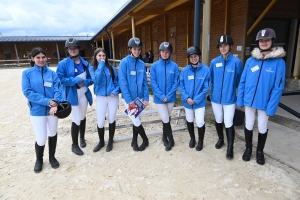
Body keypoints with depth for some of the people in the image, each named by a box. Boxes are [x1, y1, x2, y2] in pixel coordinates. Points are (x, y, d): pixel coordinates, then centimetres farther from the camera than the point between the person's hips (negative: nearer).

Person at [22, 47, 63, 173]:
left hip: (52, 109, 2)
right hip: (37, 111, -2)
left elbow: (57, 90, -6)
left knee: (52, 134, 16)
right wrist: (47, 101, -20)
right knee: (41, 139, -1)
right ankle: (39, 159, 30)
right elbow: (27, 92, -11)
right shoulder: (27, 73, -2)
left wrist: (54, 104, -24)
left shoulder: (52, 73, 1)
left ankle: (52, 157, 39)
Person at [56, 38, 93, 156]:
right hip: (72, 96, -4)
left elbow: (91, 79, 6)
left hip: (84, 94, 4)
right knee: (76, 120, -3)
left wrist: (84, 82, -15)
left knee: (83, 117, 19)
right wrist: (77, 80, -19)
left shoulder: (85, 64, 4)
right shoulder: (63, 64, -7)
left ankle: (82, 138, 43)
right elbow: (60, 79, -15)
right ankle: (74, 145, 17)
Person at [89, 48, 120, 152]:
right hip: (100, 97, -1)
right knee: (100, 122, -1)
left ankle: (110, 142, 32)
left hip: (113, 97, 1)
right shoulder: (92, 68, -2)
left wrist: (116, 91, -13)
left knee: (111, 120, 12)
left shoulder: (111, 68, 2)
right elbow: (96, 80, -20)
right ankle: (101, 142, 27)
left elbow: (117, 81, 5)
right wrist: (101, 65, -16)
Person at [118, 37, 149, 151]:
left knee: (136, 119, 13)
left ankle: (134, 141, 32)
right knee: (136, 121, -1)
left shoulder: (142, 64, 4)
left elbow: (145, 82, 5)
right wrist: (129, 99, -18)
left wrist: (146, 98, -3)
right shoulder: (124, 62, -9)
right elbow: (122, 82, -14)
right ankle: (145, 140, 23)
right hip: (129, 98, -4)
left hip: (139, 97, 4)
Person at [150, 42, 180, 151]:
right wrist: (161, 96, -14)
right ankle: (170, 140, 20)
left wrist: (168, 96, -13)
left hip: (170, 98, 1)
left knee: (167, 119, 16)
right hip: (159, 98, -1)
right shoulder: (154, 66, -4)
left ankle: (165, 137, 37)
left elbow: (176, 82, -5)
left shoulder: (174, 66, -3)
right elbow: (153, 83, -6)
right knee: (165, 120, -1)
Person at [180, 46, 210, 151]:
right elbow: (181, 86, -2)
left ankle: (200, 141, 28)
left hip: (200, 102, -2)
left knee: (200, 122, -1)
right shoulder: (185, 70, -5)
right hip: (187, 101, 3)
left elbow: (206, 87, -11)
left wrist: (196, 99, -16)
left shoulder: (206, 70, -11)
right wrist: (186, 98, -15)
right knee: (189, 120, 18)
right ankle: (192, 138, 43)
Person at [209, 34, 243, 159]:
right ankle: (220, 139, 40)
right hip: (215, 97, 3)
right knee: (218, 121, 17)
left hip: (229, 98, -3)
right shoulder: (214, 62, -2)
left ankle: (230, 147, 19)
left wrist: (230, 88, 6)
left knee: (228, 123, 1)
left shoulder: (237, 62, -10)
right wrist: (216, 88, 12)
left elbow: (239, 81, 0)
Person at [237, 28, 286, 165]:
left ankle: (260, 151, 38)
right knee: (248, 125, 15)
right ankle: (248, 148, 38)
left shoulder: (279, 62, -10)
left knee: (262, 128, 14)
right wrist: (240, 100, -1)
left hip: (264, 102, -2)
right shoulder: (250, 60, -2)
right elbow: (242, 81, 1)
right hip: (249, 101, 2)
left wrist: (271, 108, -14)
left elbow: (278, 87, -11)